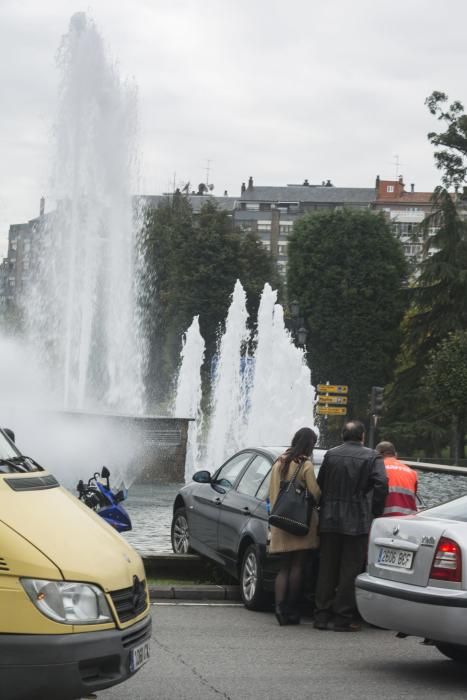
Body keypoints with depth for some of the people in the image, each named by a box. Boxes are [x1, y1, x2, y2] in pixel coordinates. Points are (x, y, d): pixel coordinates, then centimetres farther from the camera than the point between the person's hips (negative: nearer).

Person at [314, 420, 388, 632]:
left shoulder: (330, 455, 8)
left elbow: (320, 485, 11)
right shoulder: (372, 457, -4)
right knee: (350, 570, 1)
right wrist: (375, 511, -3)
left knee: (326, 569, 11)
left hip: (329, 521, 4)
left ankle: (322, 616, 13)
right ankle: (343, 618, 0)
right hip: (357, 522, -4)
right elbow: (381, 484, -14)